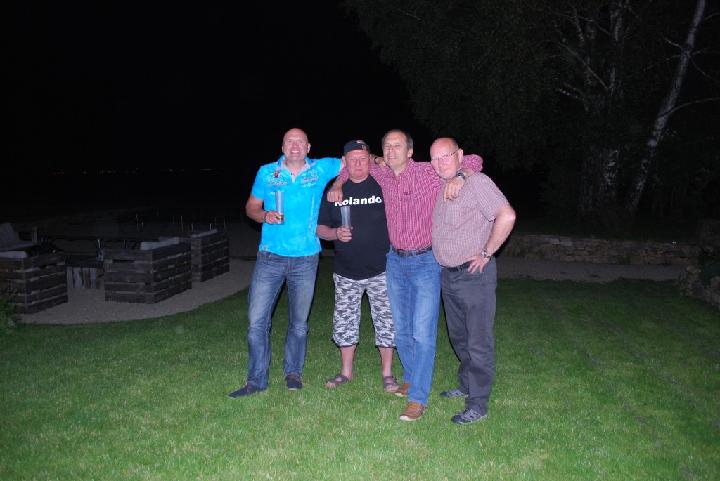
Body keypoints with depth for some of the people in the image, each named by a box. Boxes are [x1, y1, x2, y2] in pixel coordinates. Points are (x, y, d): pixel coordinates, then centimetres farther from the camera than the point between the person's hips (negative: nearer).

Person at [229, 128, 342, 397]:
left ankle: (293, 372, 31)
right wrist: (265, 216, -9)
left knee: (299, 323, 12)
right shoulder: (266, 172, 4)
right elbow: (251, 207, 9)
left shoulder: (321, 169, 3)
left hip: (305, 259, 0)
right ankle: (256, 380, 12)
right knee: (256, 321, -2)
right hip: (270, 257, 0)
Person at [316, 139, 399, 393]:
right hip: (346, 271, 2)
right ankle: (346, 371, 26)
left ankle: (387, 372, 18)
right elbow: (320, 228, 8)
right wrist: (335, 233, -12)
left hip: (380, 269, -2)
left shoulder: (382, 186, -2)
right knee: (344, 321, 10)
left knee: (385, 319, 2)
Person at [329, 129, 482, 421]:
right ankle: (412, 378, 33)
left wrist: (459, 177, -30)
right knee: (401, 328, 15)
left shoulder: (428, 173, -12)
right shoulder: (382, 175, 2)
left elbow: (473, 160, -11)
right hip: (395, 260, 6)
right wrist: (338, 185, 6)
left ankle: (418, 398, 0)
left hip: (425, 262, -5)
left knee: (422, 332, -7)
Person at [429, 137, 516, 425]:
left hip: (474, 274, -8)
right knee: (459, 337, 20)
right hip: (447, 274, 8)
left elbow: (506, 215, -26)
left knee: (479, 341, -1)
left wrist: (486, 254, -21)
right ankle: (466, 386, 37)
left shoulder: (476, 182, -15)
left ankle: (478, 404, 7)